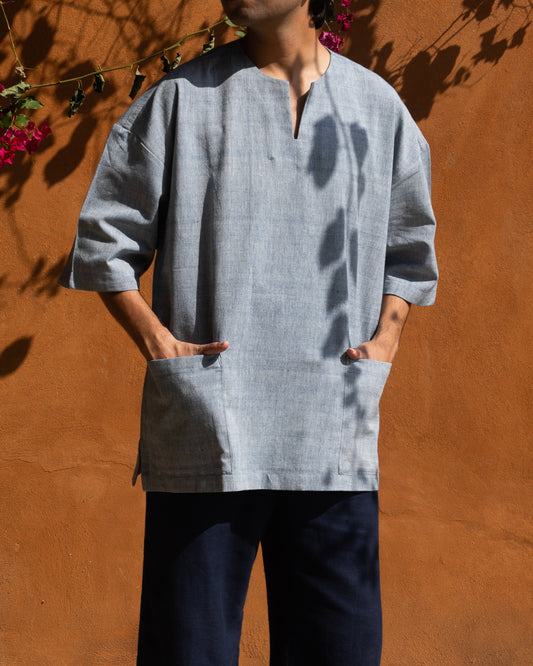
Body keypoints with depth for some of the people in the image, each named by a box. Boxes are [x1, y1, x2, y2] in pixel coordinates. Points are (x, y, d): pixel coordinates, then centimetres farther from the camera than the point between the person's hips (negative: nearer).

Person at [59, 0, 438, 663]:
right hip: (206, 430, -2)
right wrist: (156, 342, -4)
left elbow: (409, 249, 23)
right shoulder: (181, 98, 5)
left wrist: (384, 340, 8)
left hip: (335, 440, 2)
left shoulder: (377, 106, 12)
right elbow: (102, 241, 7)